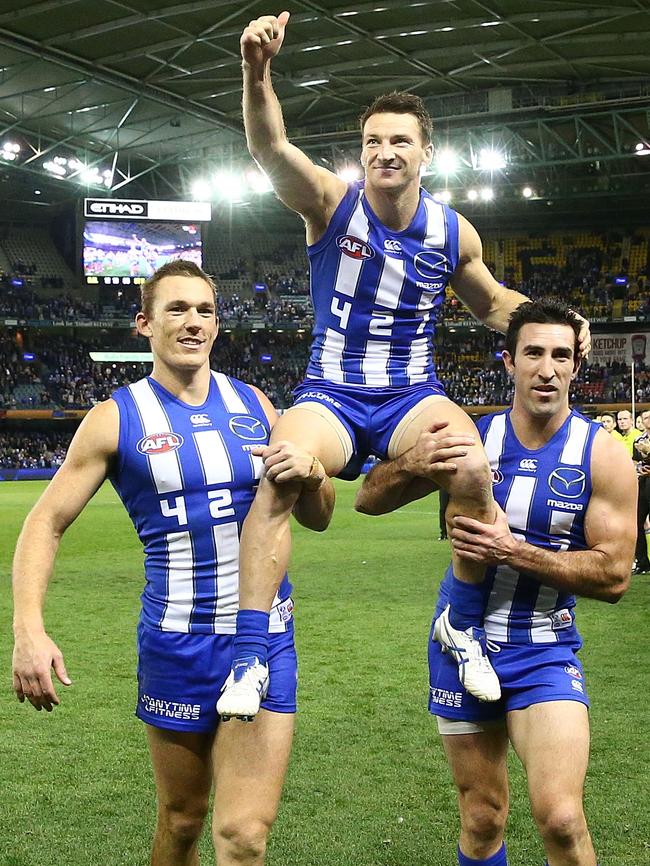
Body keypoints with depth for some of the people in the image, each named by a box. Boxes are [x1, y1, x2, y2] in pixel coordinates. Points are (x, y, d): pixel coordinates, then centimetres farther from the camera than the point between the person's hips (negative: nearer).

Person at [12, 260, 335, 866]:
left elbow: (317, 518, 12)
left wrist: (308, 473, -11)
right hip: (176, 645, -1)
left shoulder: (254, 405, 6)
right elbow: (46, 522, -3)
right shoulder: (117, 418, -2)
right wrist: (28, 630, -17)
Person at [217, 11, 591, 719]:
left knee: (473, 468, -30)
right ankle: (250, 651, -23)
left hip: (412, 396, 2)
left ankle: (463, 622, -5)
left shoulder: (453, 233, 2)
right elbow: (270, 148, -26)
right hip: (331, 393, -2)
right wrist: (257, 71, -46)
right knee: (279, 472, -33)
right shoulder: (332, 203, -7)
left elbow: (492, 302, 19)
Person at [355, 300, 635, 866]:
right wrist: (411, 465, -22)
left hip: (545, 651, -2)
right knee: (482, 821, 11)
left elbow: (613, 576, -11)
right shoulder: (472, 436, -3)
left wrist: (514, 551, -23)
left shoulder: (602, 454, -8)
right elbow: (369, 500, 0)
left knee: (561, 819, -17)